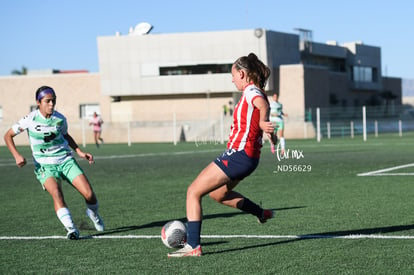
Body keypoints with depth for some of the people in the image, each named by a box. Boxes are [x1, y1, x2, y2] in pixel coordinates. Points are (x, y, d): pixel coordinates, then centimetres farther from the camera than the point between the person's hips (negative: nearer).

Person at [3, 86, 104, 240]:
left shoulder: (60, 119, -2)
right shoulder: (30, 120, -11)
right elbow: (8, 136, 1)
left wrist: (80, 152, 10)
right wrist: (17, 155, -13)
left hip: (66, 160, 3)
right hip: (44, 165, -3)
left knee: (89, 194, -11)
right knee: (56, 193, -33)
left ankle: (93, 214, 23)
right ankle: (71, 229, -33)